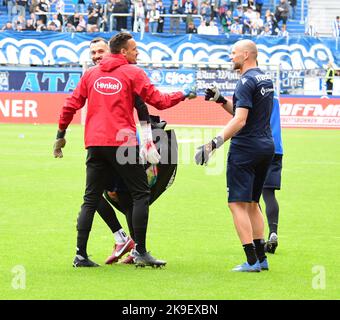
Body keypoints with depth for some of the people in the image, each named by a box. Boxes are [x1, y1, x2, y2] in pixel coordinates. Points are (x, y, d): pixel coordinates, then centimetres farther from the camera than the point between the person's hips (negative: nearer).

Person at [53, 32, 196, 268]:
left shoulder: (91, 73, 13)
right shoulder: (133, 73, 0)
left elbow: (72, 104, 11)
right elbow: (158, 100, -3)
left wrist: (61, 134, 20)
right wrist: (183, 95, 12)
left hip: (95, 144, 5)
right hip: (122, 142, -5)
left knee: (91, 199, 9)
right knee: (141, 194, 4)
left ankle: (81, 255, 4)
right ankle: (140, 252, 0)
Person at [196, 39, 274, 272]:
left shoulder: (247, 81, -14)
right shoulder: (266, 79, 15)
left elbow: (240, 120, -23)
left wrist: (215, 143, -27)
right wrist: (221, 100, 15)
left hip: (245, 148, -9)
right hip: (266, 147, 9)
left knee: (238, 204, -7)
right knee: (252, 203, 17)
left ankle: (252, 261, -13)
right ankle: (261, 259, 15)